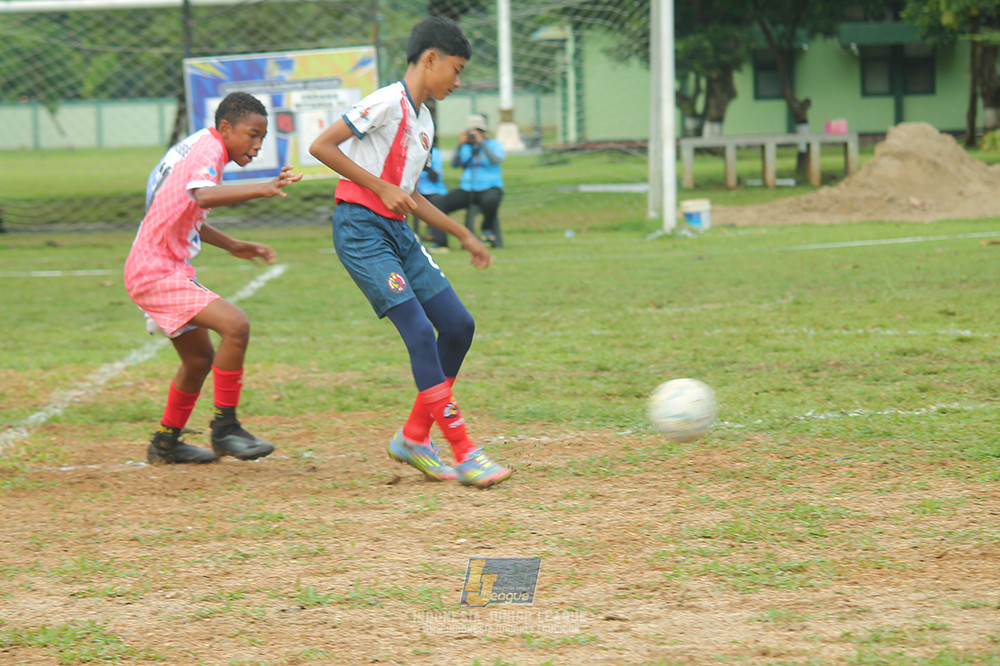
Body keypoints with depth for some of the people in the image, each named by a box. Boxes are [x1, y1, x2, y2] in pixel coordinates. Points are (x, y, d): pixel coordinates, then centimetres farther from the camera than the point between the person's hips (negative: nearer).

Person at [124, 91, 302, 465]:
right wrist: (260, 190, -53)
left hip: (168, 269, 11)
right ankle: (225, 428, -17)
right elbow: (203, 196, -41)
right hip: (155, 271, -11)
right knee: (235, 325, -24)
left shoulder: (197, 147, 15)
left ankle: (166, 444, 36)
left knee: (200, 358, 23)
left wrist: (233, 247, 24)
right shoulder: (208, 151, -16)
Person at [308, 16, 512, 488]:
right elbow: (321, 146, -16)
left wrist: (463, 236, 26)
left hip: (398, 232, 9)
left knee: (459, 326, 4)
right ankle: (464, 454, -17)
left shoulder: (424, 123, 17)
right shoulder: (388, 103, -11)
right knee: (419, 331, -17)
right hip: (361, 229, -9)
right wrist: (382, 187, -18)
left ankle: (414, 436, 14)